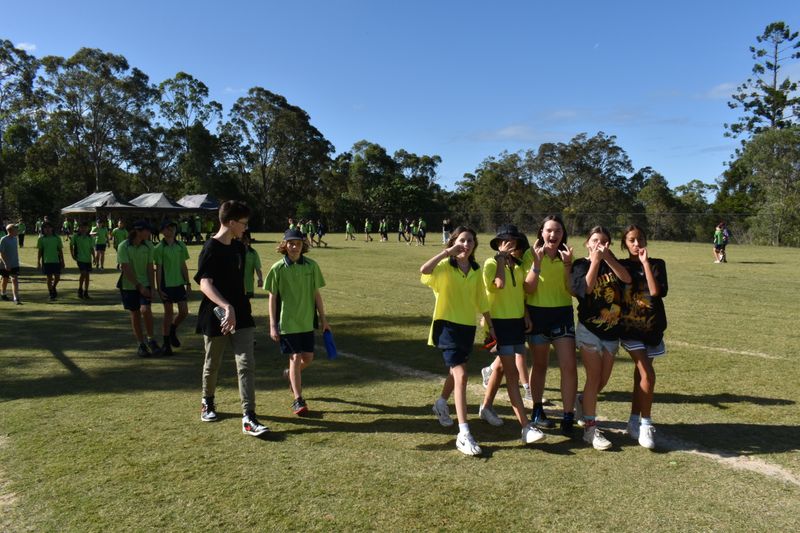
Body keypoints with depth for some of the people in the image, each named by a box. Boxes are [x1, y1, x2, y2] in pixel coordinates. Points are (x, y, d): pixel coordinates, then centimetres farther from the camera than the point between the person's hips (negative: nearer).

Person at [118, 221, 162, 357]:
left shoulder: (148, 245, -2)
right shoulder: (124, 246, -11)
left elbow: (150, 268, 0)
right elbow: (126, 269, -14)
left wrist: (152, 287, -5)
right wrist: (139, 286, -18)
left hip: (145, 284, 1)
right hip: (129, 286, -1)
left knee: (145, 310, -19)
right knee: (135, 315, 6)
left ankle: (150, 339, -1)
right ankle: (141, 344, 19)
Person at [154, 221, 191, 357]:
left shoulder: (181, 246, 6)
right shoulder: (159, 248, -6)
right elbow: (158, 269, -6)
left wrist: (188, 283, 8)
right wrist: (159, 288, -9)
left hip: (179, 283, 4)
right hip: (166, 285, -4)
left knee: (184, 311, 3)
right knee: (169, 313, 1)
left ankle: (172, 331, 30)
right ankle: (166, 343, 15)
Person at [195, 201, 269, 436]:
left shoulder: (239, 247, 8)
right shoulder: (211, 249, -15)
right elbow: (204, 283, -27)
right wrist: (227, 307, -40)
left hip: (241, 315, 5)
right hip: (216, 317, -5)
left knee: (246, 364, -5)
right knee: (212, 364, 14)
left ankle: (249, 417, -5)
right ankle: (207, 402, 40)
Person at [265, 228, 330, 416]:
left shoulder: (311, 265, 0)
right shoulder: (278, 268, -7)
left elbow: (316, 293, 7)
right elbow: (272, 298, -3)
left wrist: (323, 319, 8)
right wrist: (273, 325, -6)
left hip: (307, 321, 4)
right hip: (287, 321, -3)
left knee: (308, 358, 9)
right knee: (295, 357, -5)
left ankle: (290, 374, 41)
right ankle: (298, 400, 6)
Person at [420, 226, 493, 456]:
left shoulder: (476, 271, 6)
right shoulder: (445, 267, -11)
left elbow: (481, 301, 14)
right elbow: (423, 270, -33)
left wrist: (490, 326, 16)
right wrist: (447, 252, -29)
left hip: (468, 326, 7)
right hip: (447, 325, -6)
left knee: (456, 370, 23)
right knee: (460, 374, -16)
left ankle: (441, 404, 53)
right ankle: (464, 435, -13)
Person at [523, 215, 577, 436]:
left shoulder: (566, 256, 4)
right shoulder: (533, 255, -4)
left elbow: (571, 289, -4)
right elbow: (528, 289, -13)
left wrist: (567, 265, -17)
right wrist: (537, 263, -24)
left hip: (563, 314, 2)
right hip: (537, 314, -2)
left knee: (569, 366, -6)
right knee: (540, 365, 12)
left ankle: (568, 417, 4)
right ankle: (538, 411, 28)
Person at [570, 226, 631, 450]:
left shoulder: (612, 262, 6)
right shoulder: (581, 264, -4)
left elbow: (627, 278, -13)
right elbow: (587, 287, -22)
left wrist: (607, 258, -22)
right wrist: (595, 260, -22)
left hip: (612, 331, 4)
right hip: (589, 329, -4)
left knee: (603, 379, 10)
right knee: (594, 377, -6)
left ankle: (583, 403, 38)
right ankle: (590, 429, 1)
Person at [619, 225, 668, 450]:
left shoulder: (657, 264, 3)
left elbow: (657, 292, -15)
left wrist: (645, 263, -16)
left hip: (652, 328, 2)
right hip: (630, 328, -2)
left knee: (640, 375, 10)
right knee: (648, 375, -13)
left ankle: (634, 421, 24)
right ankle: (646, 424, 1)